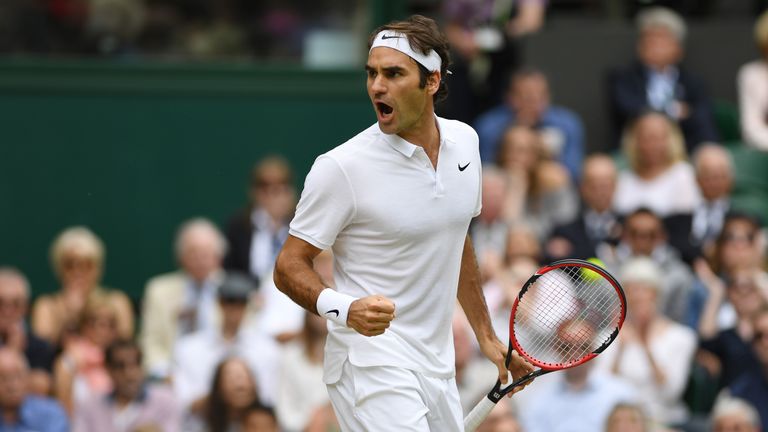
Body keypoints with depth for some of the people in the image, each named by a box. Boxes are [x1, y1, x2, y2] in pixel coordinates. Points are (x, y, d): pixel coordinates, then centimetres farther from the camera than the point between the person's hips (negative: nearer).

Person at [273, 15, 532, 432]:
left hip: (438, 366, 7)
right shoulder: (341, 167, -14)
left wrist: (485, 336, 21)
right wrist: (343, 308, -29)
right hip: (372, 361, -7)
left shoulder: (464, 141, 6)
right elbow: (289, 266, -11)